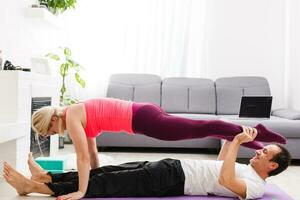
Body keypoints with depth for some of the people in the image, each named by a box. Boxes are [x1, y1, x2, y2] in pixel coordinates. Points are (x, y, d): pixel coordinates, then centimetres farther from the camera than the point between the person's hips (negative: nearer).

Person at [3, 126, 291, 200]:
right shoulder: (249, 170, 20)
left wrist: (237, 141, -22)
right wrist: (233, 137, 25)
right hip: (174, 169, 8)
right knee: (111, 172, 2)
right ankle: (47, 176, 8)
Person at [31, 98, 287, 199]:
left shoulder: (71, 118, -9)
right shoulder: (77, 115, 18)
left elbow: (83, 157, -14)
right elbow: (92, 152, 26)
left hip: (143, 120, -9)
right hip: (144, 114, 9)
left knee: (203, 128, -3)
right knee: (201, 129, 15)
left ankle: (254, 133, 7)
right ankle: (250, 139, 26)